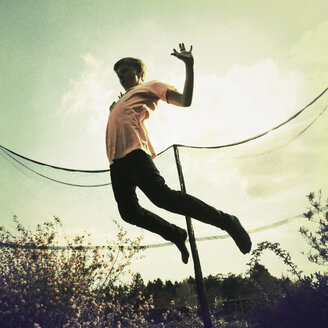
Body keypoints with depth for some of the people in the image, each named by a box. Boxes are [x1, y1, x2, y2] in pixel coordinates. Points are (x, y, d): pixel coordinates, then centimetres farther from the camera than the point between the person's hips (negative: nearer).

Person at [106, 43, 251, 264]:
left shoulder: (150, 86, 18)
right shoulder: (123, 99, 38)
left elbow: (184, 100, 3)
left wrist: (189, 66, -3)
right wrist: (113, 109, 28)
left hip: (135, 150, -7)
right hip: (116, 158, 7)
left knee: (161, 195, -25)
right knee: (129, 212, -8)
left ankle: (225, 221, -15)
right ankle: (177, 235, 9)